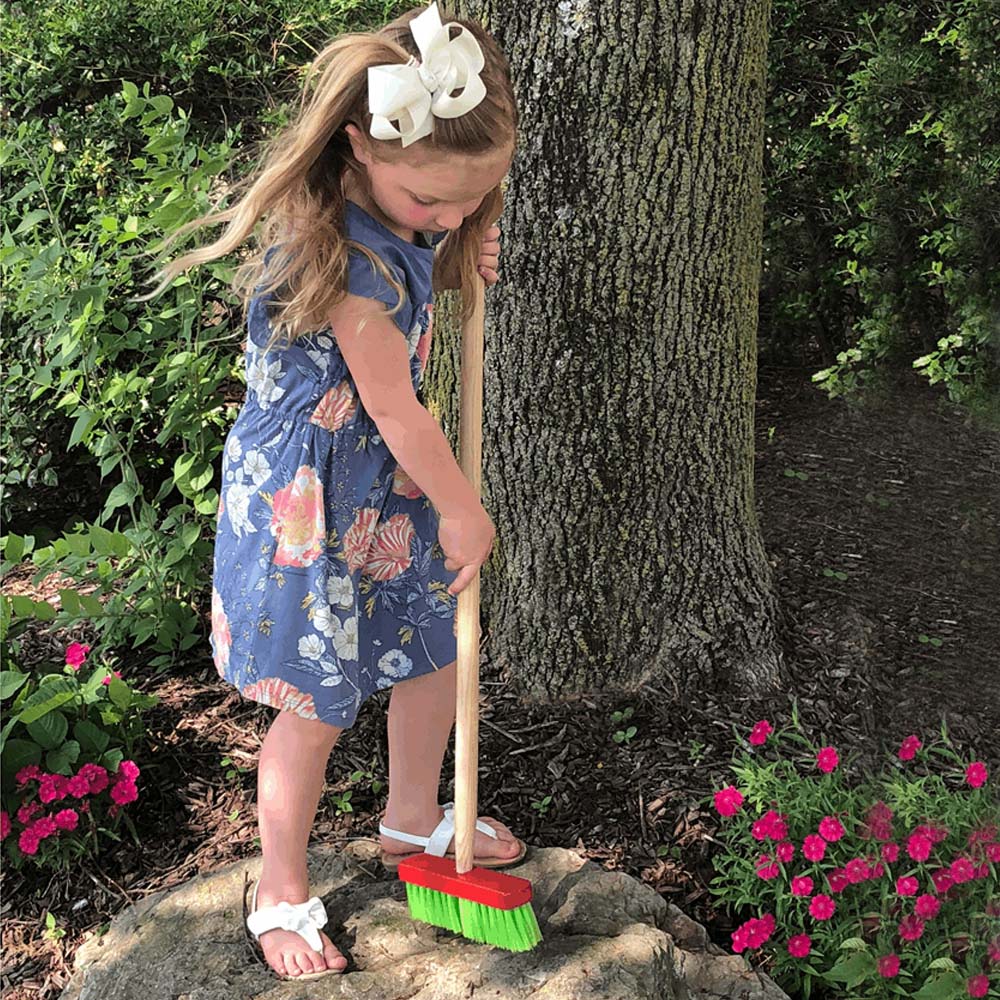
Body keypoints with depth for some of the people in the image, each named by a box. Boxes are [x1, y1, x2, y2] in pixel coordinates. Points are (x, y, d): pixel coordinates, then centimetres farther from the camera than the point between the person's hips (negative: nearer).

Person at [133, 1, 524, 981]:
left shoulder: (399, 218, -3)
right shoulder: (349, 256, -30)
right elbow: (395, 411, -23)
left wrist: (464, 261, 0)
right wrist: (464, 511, -8)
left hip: (387, 480, 9)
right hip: (307, 497, -9)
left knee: (432, 651, 20)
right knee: (318, 706, 3)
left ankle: (413, 818, 46)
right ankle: (281, 893, 26)